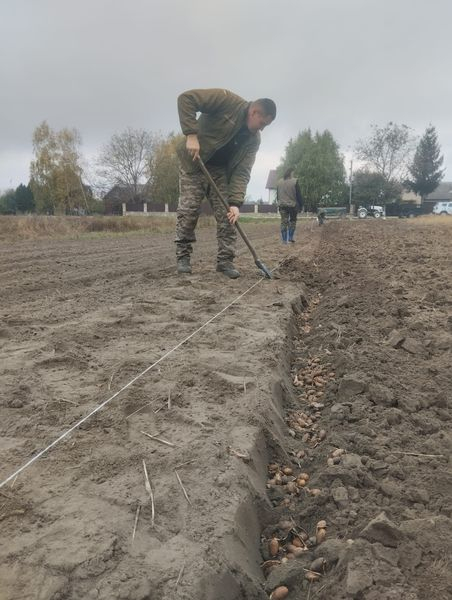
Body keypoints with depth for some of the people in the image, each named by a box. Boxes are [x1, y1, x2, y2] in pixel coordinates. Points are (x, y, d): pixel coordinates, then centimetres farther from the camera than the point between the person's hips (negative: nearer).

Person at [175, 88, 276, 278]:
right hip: (193, 163, -5)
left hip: (221, 170, 5)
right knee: (188, 210, -8)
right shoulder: (227, 101, -20)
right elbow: (186, 98, -24)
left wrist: (235, 202, -25)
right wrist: (191, 134, -32)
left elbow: (242, 171, -13)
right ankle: (183, 257, 4)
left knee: (227, 214, -5)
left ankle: (225, 260, 1)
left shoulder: (254, 139, -6)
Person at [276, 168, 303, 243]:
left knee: (284, 222, 4)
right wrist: (300, 205, -1)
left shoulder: (279, 182, 7)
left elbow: (277, 195, 14)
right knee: (293, 221, 13)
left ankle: (284, 240, 1)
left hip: (282, 205, 3)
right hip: (293, 205, -3)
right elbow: (298, 195, -7)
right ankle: (290, 237, 8)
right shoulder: (295, 181, -8)